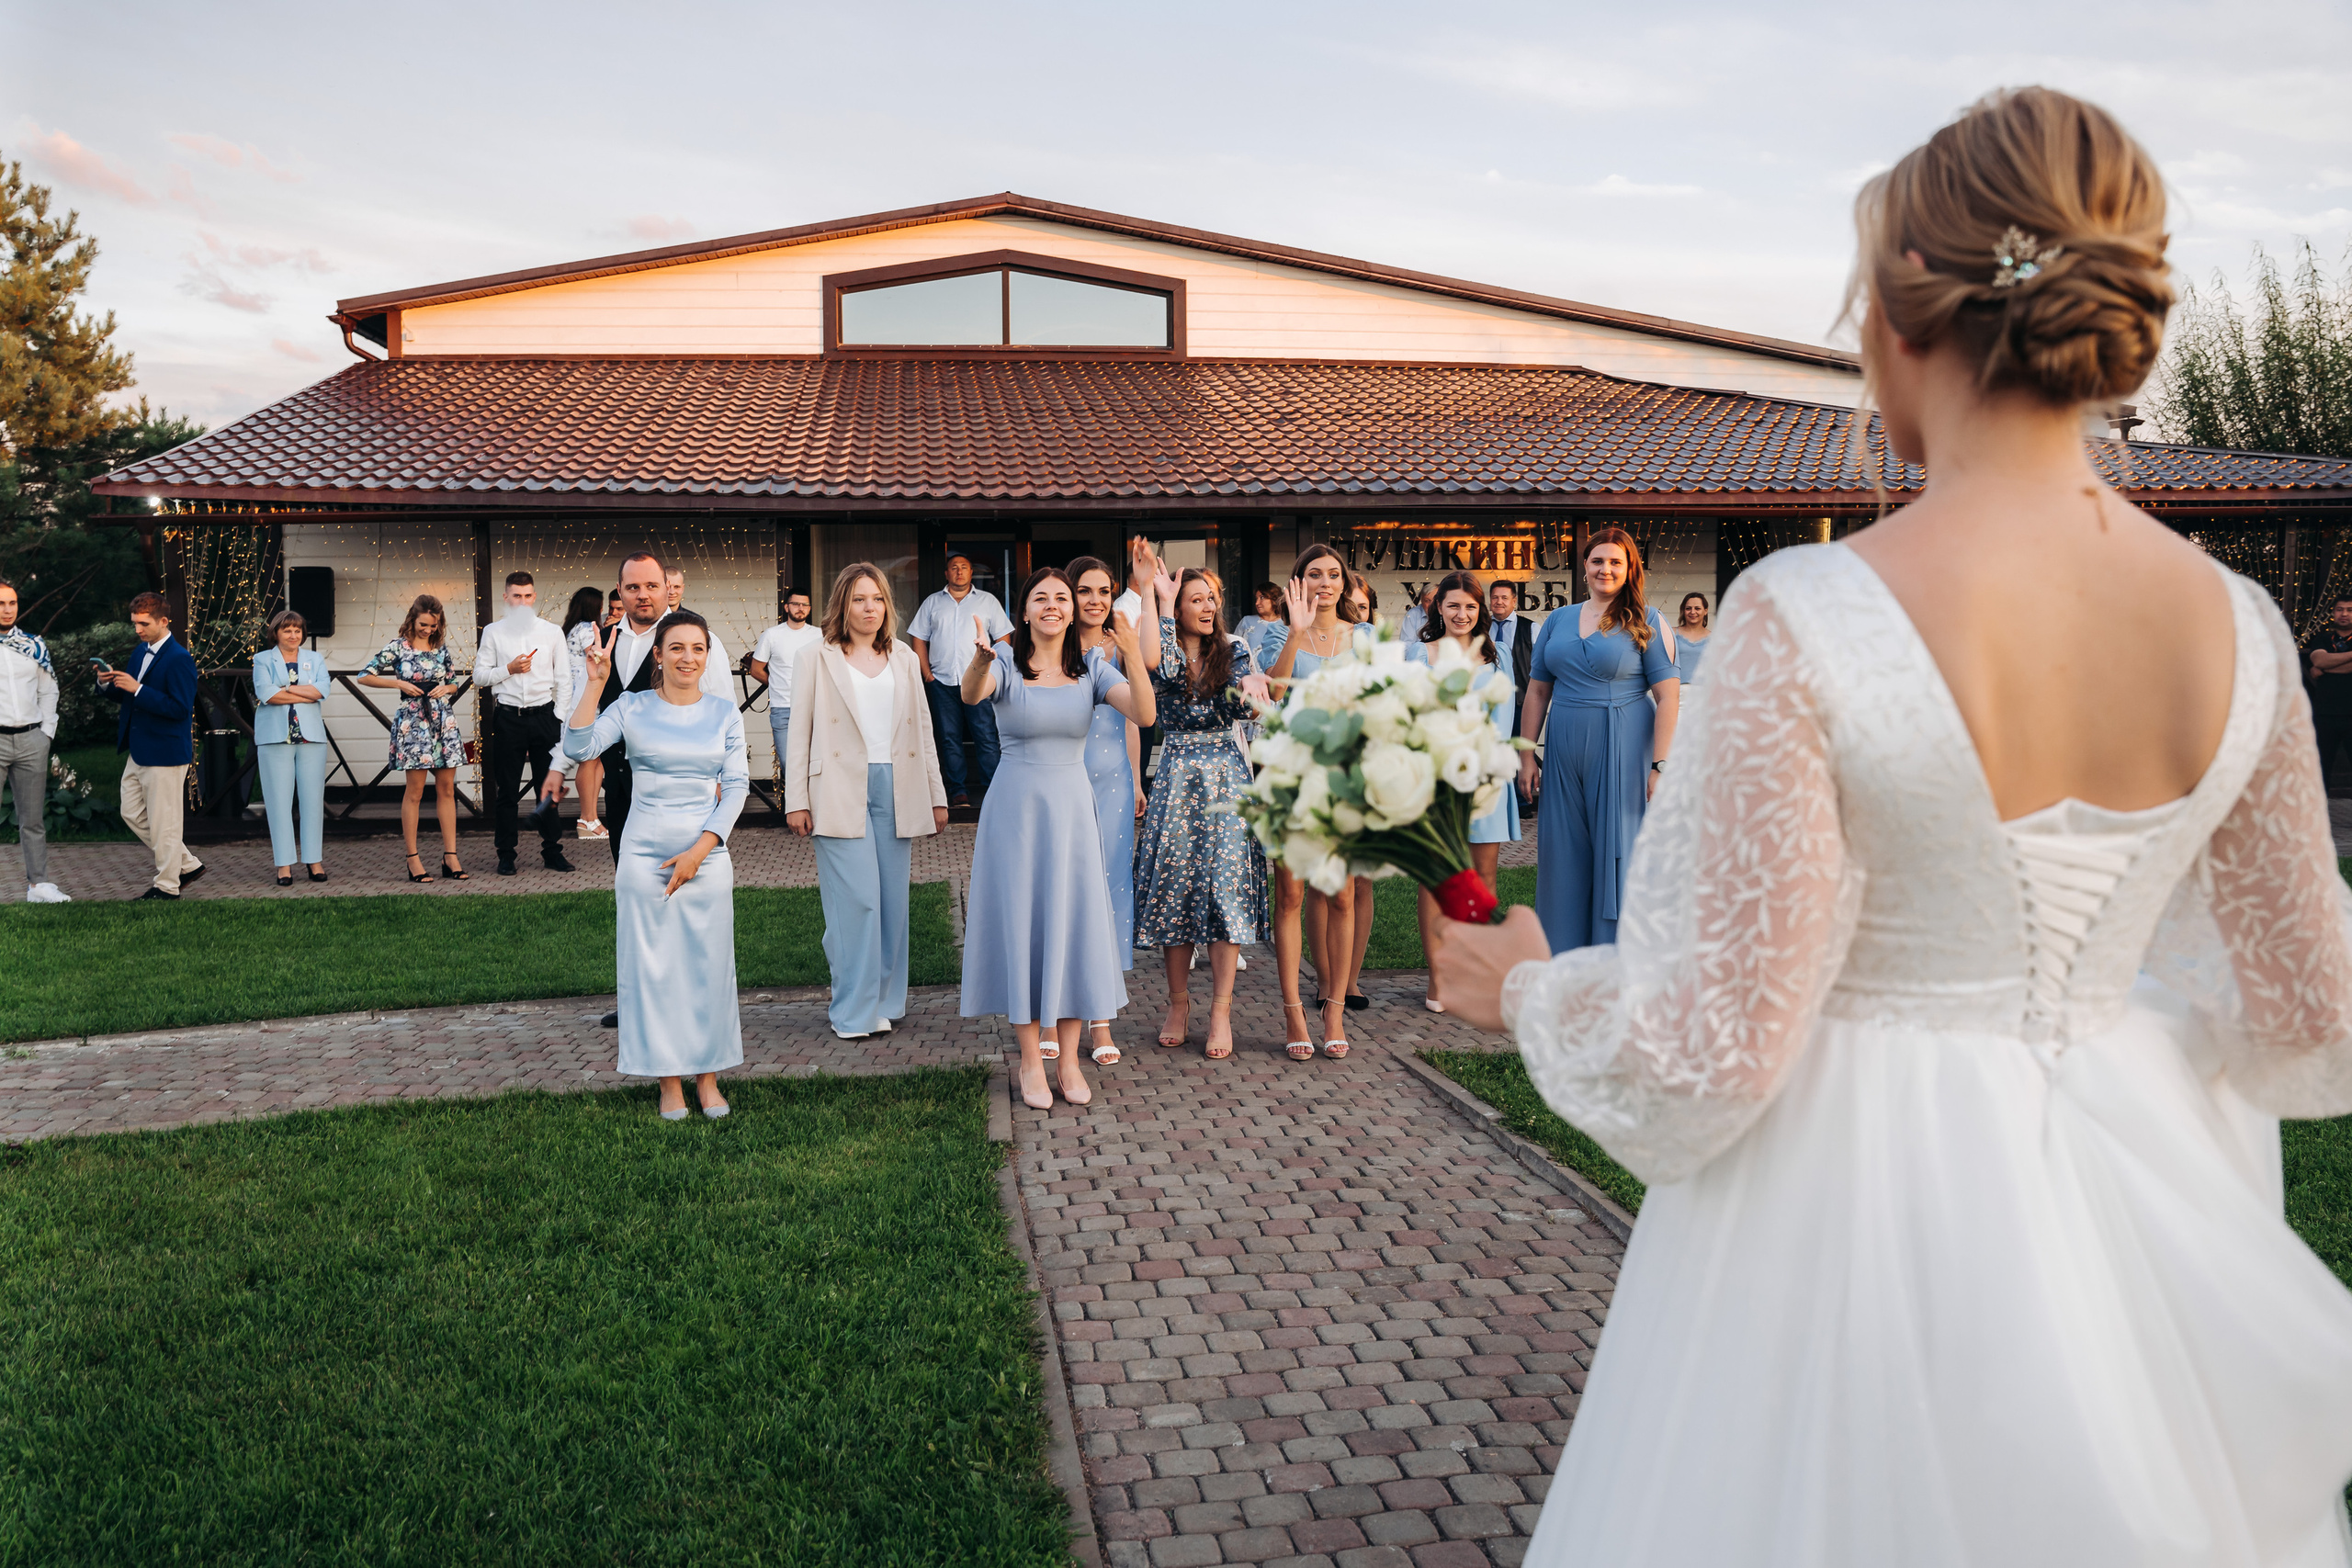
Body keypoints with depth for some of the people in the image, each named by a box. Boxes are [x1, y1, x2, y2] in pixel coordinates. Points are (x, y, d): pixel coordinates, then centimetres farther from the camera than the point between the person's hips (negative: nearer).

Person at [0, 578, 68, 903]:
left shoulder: (34, 645, 10)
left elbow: (48, 691, 16)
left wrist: (47, 731, 7)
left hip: (32, 740, 4)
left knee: (33, 819, 7)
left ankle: (38, 885, 11)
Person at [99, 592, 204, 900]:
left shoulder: (179, 660, -17)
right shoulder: (141, 652, 12)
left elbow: (180, 707, -24)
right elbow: (128, 697, 18)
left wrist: (137, 689, -27)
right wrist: (108, 684, -3)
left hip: (165, 754, -10)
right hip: (139, 753, 10)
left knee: (163, 822, -1)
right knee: (133, 815, 15)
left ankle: (167, 886, 11)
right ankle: (186, 864, 25)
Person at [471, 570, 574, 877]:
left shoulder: (552, 632, 8)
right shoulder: (493, 632, 6)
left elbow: (564, 680, 7)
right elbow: (480, 676, 6)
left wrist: (561, 720, -1)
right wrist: (508, 669, -10)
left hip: (544, 715, 1)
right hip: (509, 717, 0)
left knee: (549, 786, 3)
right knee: (507, 788, 3)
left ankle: (552, 850, 12)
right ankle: (506, 854, 10)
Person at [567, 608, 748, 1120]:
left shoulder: (724, 713, 4)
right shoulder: (631, 708, 1)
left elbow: (737, 786, 1)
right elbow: (579, 747, -12)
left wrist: (699, 850, -8)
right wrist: (596, 681, -18)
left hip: (707, 855, 1)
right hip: (644, 855, -1)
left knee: (708, 962, 5)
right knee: (654, 963, 3)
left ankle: (708, 1076, 18)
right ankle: (669, 1081, 14)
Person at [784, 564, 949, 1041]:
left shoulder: (904, 658, 16)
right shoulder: (815, 655, 6)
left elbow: (923, 728, 17)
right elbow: (799, 730, 3)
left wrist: (937, 796, 13)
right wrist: (796, 800, -4)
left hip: (896, 789, 4)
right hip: (841, 791, -4)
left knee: (893, 899, 4)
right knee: (856, 900, -9)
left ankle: (886, 1001, 15)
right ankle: (855, 1011, 0)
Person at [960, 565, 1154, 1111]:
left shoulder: (1090, 669, 3)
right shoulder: (1005, 664, -5)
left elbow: (1144, 715, -12)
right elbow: (970, 694, -28)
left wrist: (1134, 659, -29)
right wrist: (980, 660, -50)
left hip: (1071, 807, 3)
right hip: (1015, 806, -2)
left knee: (1073, 925, 4)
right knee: (1021, 925, 2)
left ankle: (1069, 1059, 16)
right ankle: (1031, 1061, 14)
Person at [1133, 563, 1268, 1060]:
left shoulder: (1232, 650, 6)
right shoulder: (1161, 651, 3)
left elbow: (1236, 709, -5)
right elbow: (1165, 669, -21)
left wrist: (1247, 698, -29)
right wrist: (1163, 602, -14)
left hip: (1226, 776, 0)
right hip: (1177, 775, 0)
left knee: (1225, 883, -6)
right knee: (1174, 883, 1)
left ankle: (1221, 1010, 0)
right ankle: (1178, 1001, 17)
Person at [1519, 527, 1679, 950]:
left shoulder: (1645, 623, 0)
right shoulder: (1558, 621, 12)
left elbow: (1668, 696, -6)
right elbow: (1537, 692, 14)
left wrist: (1660, 765, -13)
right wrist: (1526, 756, 8)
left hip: (1622, 753, -4)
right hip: (1564, 755, 4)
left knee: (1620, 858, -2)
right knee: (1565, 860, 6)